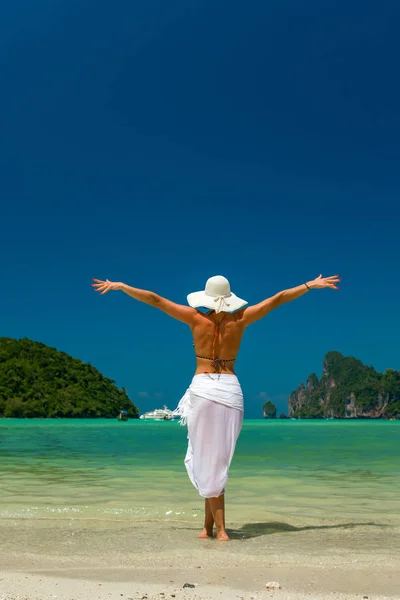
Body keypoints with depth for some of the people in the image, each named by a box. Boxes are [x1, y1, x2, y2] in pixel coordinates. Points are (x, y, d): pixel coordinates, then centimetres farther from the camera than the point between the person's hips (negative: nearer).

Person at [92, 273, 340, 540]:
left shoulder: (196, 318, -1)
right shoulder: (240, 319, 3)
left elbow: (154, 299, 2)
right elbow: (278, 298, 10)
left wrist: (119, 286, 12)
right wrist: (311, 285, 18)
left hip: (202, 388, -2)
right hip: (230, 389, 2)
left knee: (207, 460, 3)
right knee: (217, 460, 12)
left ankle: (219, 528, 2)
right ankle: (209, 524, 15)